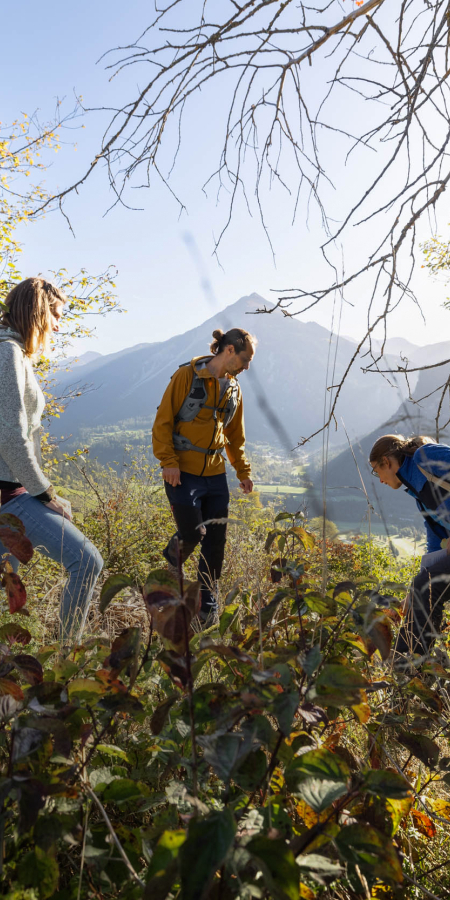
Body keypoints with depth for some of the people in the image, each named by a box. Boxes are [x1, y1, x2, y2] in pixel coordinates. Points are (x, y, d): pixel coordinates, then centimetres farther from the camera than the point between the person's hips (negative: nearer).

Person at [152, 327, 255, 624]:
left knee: (216, 543, 5)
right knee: (192, 534, -8)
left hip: (216, 475, 6)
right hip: (184, 473, -6)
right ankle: (174, 556, 29)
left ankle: (208, 607, 20)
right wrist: (169, 461, -14)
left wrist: (243, 471, 15)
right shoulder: (187, 376, -7)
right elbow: (163, 421, -8)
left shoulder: (234, 389, 12)